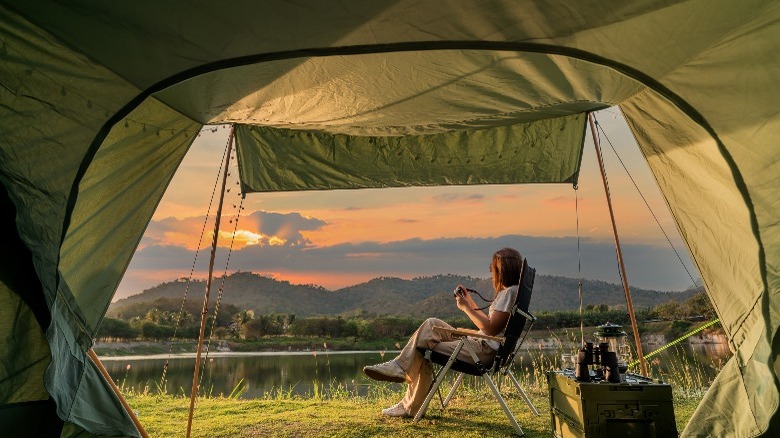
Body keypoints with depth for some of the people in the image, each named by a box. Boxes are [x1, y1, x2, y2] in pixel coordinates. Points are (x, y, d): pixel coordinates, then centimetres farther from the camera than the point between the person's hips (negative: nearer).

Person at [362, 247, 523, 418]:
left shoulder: (509, 292, -15)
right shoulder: (507, 291, 17)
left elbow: (490, 329, -22)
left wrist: (466, 307, -14)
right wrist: (470, 301, 15)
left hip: (485, 351, -10)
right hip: (480, 343, 10)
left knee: (424, 351, -6)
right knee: (432, 324, 3)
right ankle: (399, 365, -3)